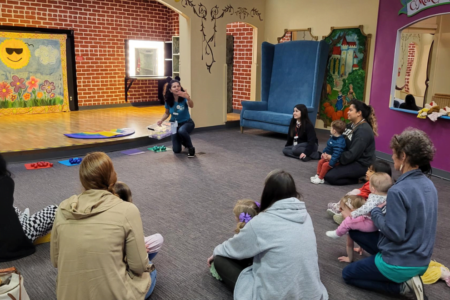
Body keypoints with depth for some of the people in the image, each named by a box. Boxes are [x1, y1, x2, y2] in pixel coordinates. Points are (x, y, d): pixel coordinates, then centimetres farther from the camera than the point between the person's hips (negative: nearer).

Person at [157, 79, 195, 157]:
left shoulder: (184, 98, -22)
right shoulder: (168, 101, -12)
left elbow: (191, 106, -44)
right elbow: (167, 113, 6)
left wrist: (188, 98, -65)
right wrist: (161, 120, -14)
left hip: (187, 123, -3)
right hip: (175, 124, 3)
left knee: (181, 131, -41)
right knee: (176, 150, 0)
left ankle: (191, 148, -14)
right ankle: (181, 141, 36)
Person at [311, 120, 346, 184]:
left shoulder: (339, 142, -33)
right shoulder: (332, 137, 1)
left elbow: (336, 153, -36)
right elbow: (328, 147, 18)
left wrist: (331, 163, -35)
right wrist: (324, 152, 23)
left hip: (336, 160, -10)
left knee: (325, 165, -21)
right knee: (320, 162, 8)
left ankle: (320, 179, -7)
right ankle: (318, 175, 15)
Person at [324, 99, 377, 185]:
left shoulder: (363, 130, -21)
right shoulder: (352, 125, 9)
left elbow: (353, 154, -25)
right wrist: (328, 154, -5)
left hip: (361, 164, -10)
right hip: (352, 160, 10)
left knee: (329, 176, -20)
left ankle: (360, 178, -3)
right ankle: (357, 175, 9)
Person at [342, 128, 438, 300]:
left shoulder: (398, 191, -27)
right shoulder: (428, 184, 0)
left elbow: (395, 233, -25)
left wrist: (375, 212, -10)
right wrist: (388, 208, 7)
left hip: (401, 264, -8)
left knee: (347, 274, 14)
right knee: (355, 231, 18)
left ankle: (402, 285, 0)